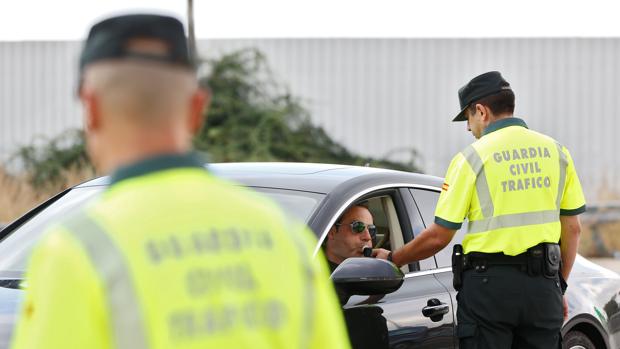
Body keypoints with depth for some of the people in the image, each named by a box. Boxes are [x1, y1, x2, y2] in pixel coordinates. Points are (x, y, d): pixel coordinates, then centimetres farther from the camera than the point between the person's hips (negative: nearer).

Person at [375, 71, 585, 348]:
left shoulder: (472, 157, -5)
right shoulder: (556, 151, 8)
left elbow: (438, 236, -5)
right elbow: (572, 228, 9)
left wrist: (392, 260, 9)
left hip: (489, 283, -4)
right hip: (544, 284, 4)